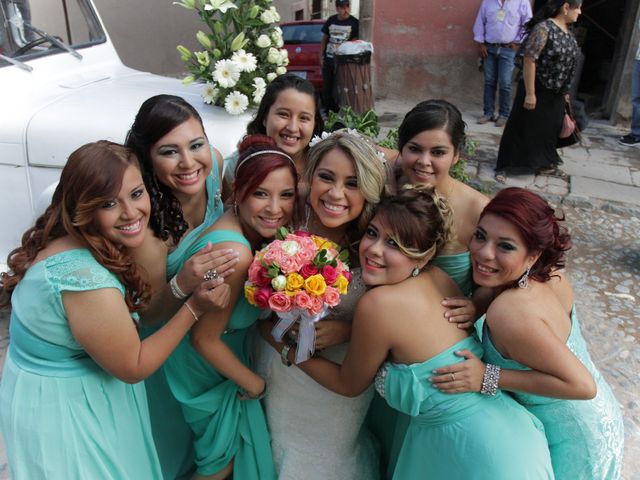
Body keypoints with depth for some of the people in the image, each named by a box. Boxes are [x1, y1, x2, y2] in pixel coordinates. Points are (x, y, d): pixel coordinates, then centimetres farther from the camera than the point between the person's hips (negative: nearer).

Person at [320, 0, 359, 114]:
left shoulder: (354, 22, -2)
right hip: (328, 60, 4)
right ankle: (327, 112, 19)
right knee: (326, 88, 8)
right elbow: (324, 39, 16)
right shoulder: (331, 20, 9)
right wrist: (321, 56, 9)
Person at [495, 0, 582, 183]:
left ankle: (543, 164, 29)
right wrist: (530, 93, -24)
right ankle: (504, 167, 8)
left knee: (549, 129, 15)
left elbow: (568, 63, 17)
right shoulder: (544, 28, -18)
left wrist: (565, 92, 18)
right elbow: (529, 61, -22)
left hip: (556, 94, 8)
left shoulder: (568, 32, 9)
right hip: (538, 91, -8)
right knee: (522, 128, -1)